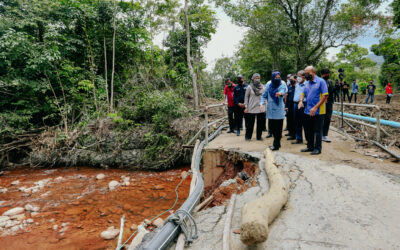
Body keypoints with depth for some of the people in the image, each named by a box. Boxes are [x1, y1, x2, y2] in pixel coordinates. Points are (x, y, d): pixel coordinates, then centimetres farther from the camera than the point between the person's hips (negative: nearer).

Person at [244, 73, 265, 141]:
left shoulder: (262, 87, 3)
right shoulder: (249, 87, -2)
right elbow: (246, 97, 2)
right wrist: (246, 107, -2)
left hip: (261, 108, 2)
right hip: (251, 109, -2)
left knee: (260, 123, 7)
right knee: (250, 123, 4)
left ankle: (259, 136, 20)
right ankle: (248, 136, 17)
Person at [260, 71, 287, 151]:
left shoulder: (282, 84, -1)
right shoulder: (268, 85, 6)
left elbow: (284, 90, -22)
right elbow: (264, 95, 8)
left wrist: (280, 93, -46)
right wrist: (261, 103, -9)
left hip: (279, 110, -3)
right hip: (270, 110, 3)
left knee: (278, 128, -2)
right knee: (272, 127, 9)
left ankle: (276, 145, 9)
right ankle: (277, 143, 27)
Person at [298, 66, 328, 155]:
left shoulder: (321, 81, -7)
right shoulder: (307, 83, 13)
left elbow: (325, 96, -13)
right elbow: (303, 93, 20)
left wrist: (315, 107, -19)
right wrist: (301, 101, -4)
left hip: (318, 112, -7)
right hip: (307, 111, 7)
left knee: (317, 131, 1)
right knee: (308, 130, 12)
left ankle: (317, 148, 11)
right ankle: (310, 146, 25)